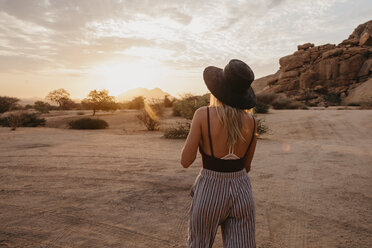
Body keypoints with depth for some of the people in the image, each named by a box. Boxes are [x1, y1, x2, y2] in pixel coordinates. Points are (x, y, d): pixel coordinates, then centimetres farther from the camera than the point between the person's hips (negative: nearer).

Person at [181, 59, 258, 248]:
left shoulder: (203, 114, -16)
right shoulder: (251, 121, -4)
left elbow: (186, 161, -12)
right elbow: (247, 166, 6)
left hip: (209, 193, -2)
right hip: (241, 192, 3)